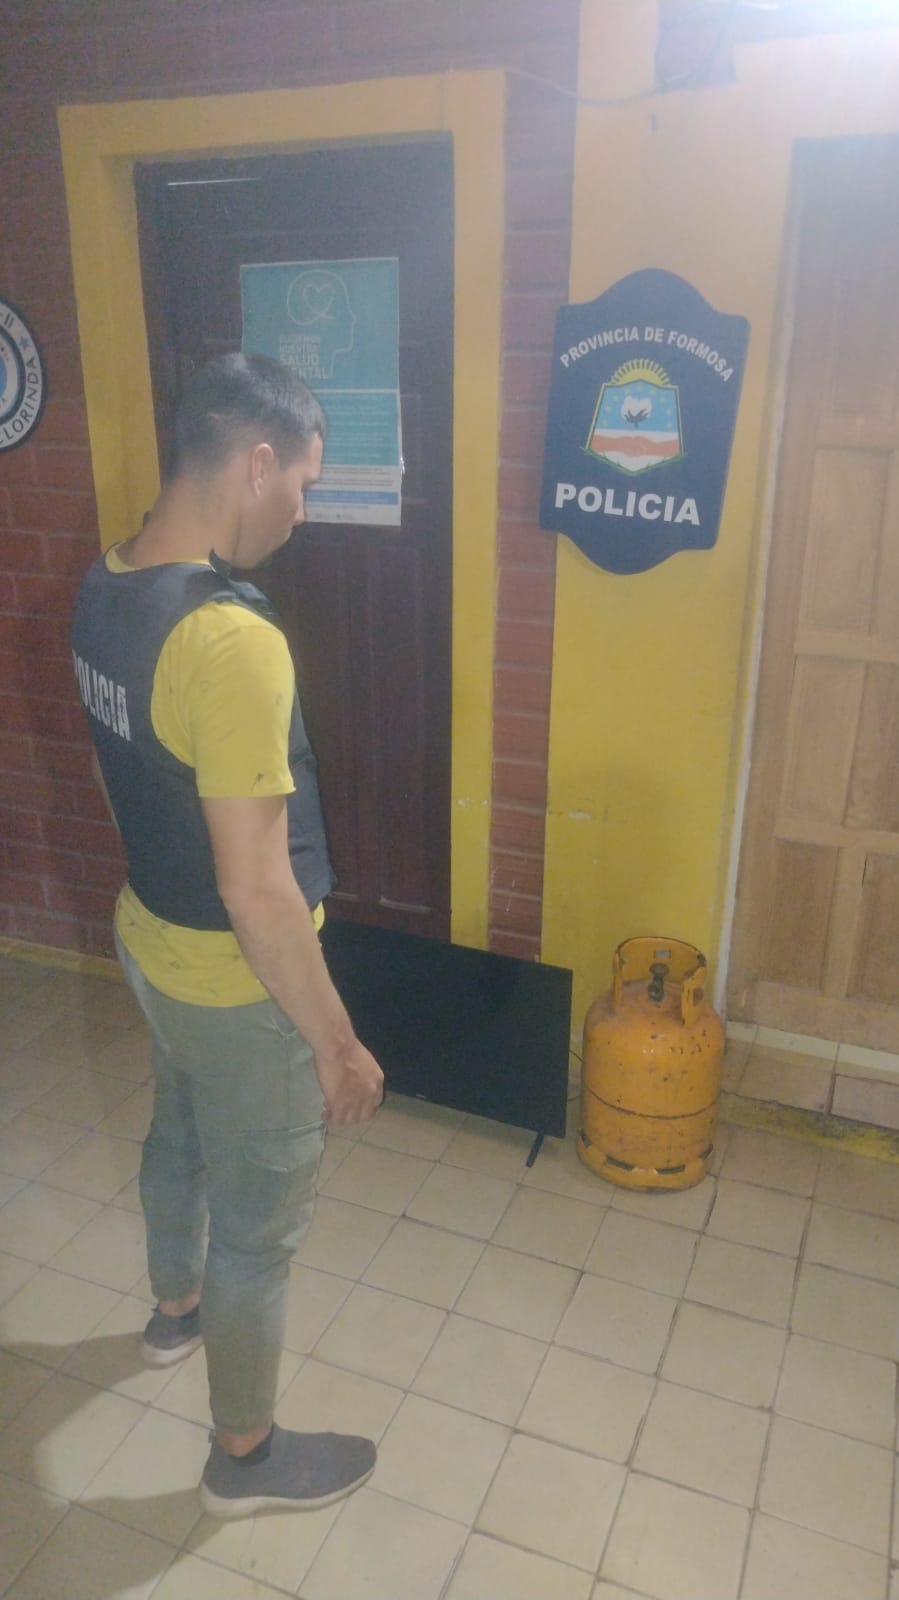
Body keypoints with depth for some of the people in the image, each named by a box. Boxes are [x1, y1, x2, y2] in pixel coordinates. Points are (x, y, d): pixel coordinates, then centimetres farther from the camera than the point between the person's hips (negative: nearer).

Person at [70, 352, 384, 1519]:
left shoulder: (102, 589, -3)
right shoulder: (233, 641, -32)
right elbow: (258, 893, -29)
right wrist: (337, 1042, -17)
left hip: (150, 938, 9)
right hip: (237, 981, -9)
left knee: (180, 1134, 31)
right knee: (260, 1218, 13)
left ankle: (177, 1309, 59)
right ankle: (246, 1457, 37)